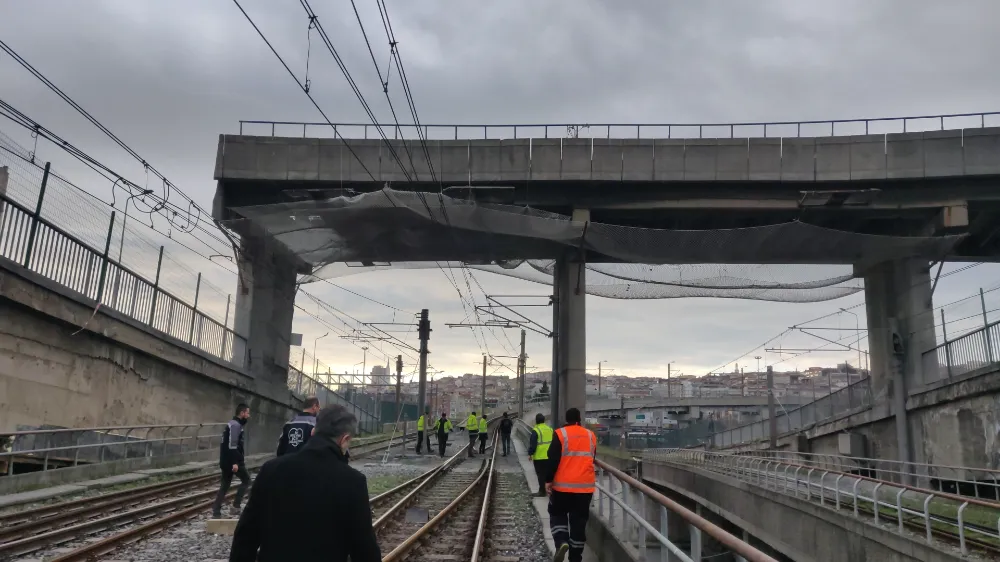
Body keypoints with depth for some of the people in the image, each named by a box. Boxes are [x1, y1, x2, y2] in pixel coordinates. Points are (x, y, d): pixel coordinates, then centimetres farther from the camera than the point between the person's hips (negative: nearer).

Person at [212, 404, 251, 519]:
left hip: (226, 461, 10)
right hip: (232, 461, -10)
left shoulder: (232, 424, 18)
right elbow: (232, 445, -22)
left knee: (224, 486, 11)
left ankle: (216, 512, 10)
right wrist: (235, 462, -25)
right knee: (246, 480, 3)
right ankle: (235, 506, -1)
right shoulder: (236, 425, -14)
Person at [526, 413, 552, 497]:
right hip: (549, 456, 6)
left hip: (539, 457, -6)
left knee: (541, 474, 1)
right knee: (548, 474, 14)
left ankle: (542, 491, 3)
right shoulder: (550, 429, 9)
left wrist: (530, 454, -4)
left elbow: (532, 444, -15)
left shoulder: (535, 430, -12)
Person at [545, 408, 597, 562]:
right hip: (585, 486, 3)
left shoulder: (560, 434, -6)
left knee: (557, 514, 16)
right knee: (579, 521, 9)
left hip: (563, 485, -3)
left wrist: (548, 480, -4)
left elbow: (553, 459, -11)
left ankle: (561, 542, -8)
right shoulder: (591, 435, 7)